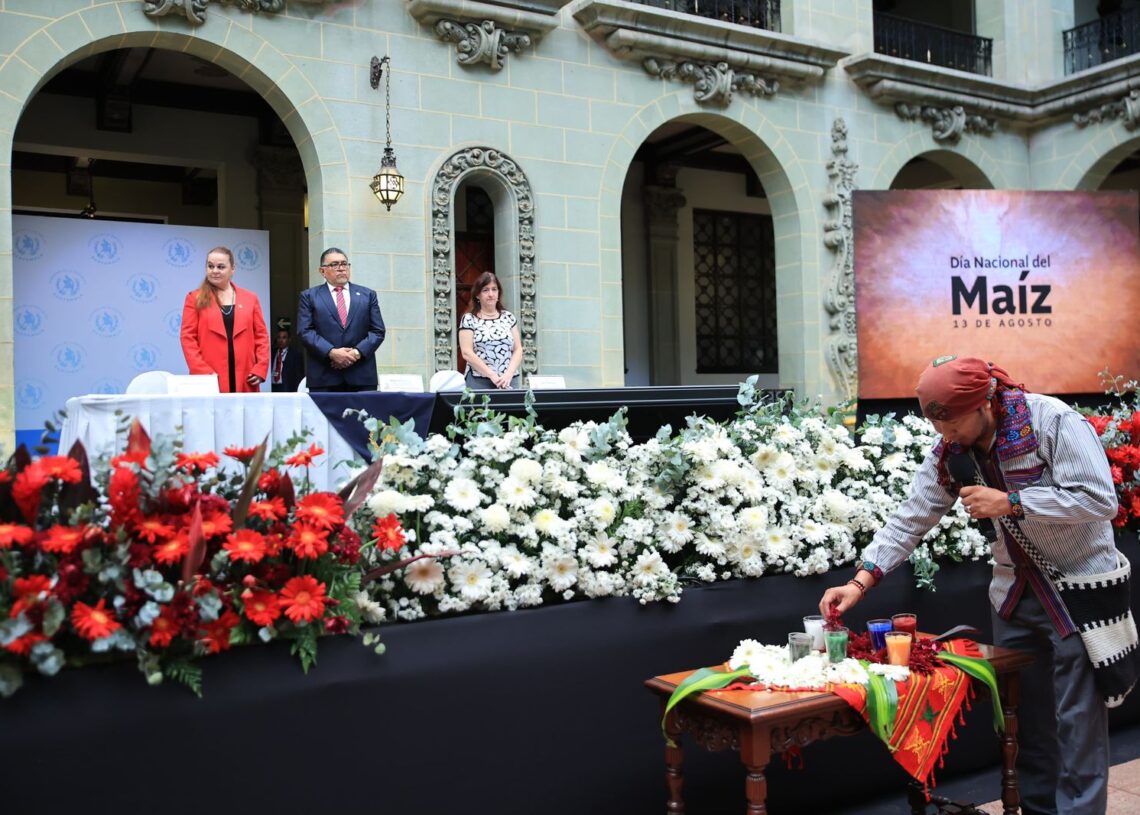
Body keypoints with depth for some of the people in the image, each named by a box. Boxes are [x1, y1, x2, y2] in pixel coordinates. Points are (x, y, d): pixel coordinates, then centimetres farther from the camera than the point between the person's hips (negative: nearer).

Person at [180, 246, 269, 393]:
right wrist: (202, 373, -10)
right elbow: (188, 338, 2)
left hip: (244, 383, 2)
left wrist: (260, 369, -1)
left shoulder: (250, 298, 14)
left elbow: (261, 336, 12)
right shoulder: (195, 299, 8)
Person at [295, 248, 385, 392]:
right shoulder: (309, 296, 10)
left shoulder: (368, 295, 15)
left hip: (362, 376, 2)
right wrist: (331, 352, -14)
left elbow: (378, 331, 8)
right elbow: (305, 331, 0)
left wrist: (357, 352, -9)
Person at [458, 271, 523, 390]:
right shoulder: (469, 319, 2)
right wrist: (492, 375, -14)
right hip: (479, 381, -3)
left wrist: (508, 374, -8)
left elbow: (518, 349, 8)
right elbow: (467, 353, -6)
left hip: (508, 381, 3)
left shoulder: (509, 317, 12)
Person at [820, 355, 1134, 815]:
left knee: (1077, 722, -3)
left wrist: (1010, 503, -26)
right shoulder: (949, 454, -4)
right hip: (1016, 590, 6)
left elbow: (1100, 499, -23)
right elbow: (909, 521, -4)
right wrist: (859, 583, -13)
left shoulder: (1053, 421, -20)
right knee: (1025, 717, 13)